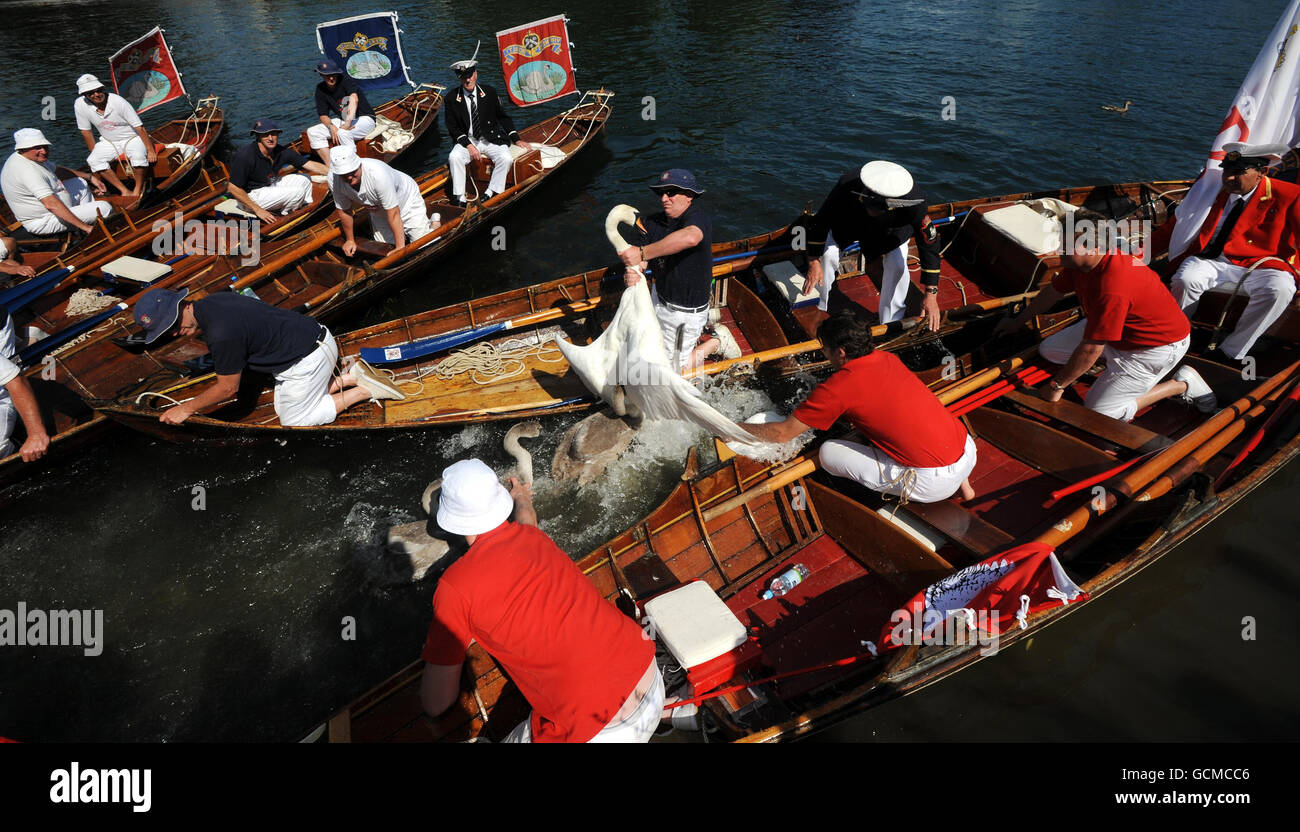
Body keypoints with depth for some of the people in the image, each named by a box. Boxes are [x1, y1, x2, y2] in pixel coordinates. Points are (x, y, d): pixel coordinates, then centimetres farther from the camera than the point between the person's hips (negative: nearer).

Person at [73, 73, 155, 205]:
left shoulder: (118, 101, -21)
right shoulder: (80, 105, -12)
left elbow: (140, 127, -18)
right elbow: (86, 132, 0)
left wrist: (151, 150, -19)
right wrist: (95, 153, 3)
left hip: (132, 138, -4)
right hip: (108, 142, 4)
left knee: (139, 156, -36)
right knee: (93, 161, -22)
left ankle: (138, 189, -14)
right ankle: (125, 191, -19)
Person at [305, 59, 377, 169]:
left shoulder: (345, 81, -16)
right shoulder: (321, 89, 2)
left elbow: (354, 99, -36)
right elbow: (323, 115, 4)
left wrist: (347, 123, -46)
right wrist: (331, 126, -19)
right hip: (342, 120, 7)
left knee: (343, 133, -37)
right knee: (312, 132, -6)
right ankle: (329, 167, -14)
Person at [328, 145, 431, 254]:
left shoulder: (378, 174, -41)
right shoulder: (333, 178, -25)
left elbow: (394, 214, -37)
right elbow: (343, 210, -9)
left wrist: (400, 247, -35)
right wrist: (350, 240, 1)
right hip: (378, 212, 5)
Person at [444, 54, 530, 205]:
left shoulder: (489, 92, 1)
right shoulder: (452, 99, -2)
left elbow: (502, 117, 8)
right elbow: (453, 128, -1)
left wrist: (516, 140, -1)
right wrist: (469, 146, -16)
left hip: (491, 140, 1)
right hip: (467, 140, 0)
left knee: (506, 158, -28)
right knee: (454, 158, -29)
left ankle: (491, 192, -19)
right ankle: (458, 197, -21)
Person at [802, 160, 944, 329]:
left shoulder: (912, 202, -43)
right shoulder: (846, 187, -43)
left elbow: (929, 243, -33)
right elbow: (819, 222, -26)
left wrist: (931, 293, -34)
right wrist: (814, 263, -25)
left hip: (893, 228, 0)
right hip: (850, 220, 1)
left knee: (897, 265, -20)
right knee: (827, 254, -15)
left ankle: (890, 322, 0)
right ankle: (819, 308, 10)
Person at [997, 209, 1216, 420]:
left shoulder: (1112, 288, -38)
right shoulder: (1081, 263, -11)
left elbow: (1090, 349, -32)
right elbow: (1054, 291, 10)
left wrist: (1056, 386, -21)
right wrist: (1017, 321, 21)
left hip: (1158, 345, -9)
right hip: (1121, 327, 9)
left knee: (1096, 413, -9)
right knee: (1049, 350, 2)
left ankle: (1182, 384, 5)